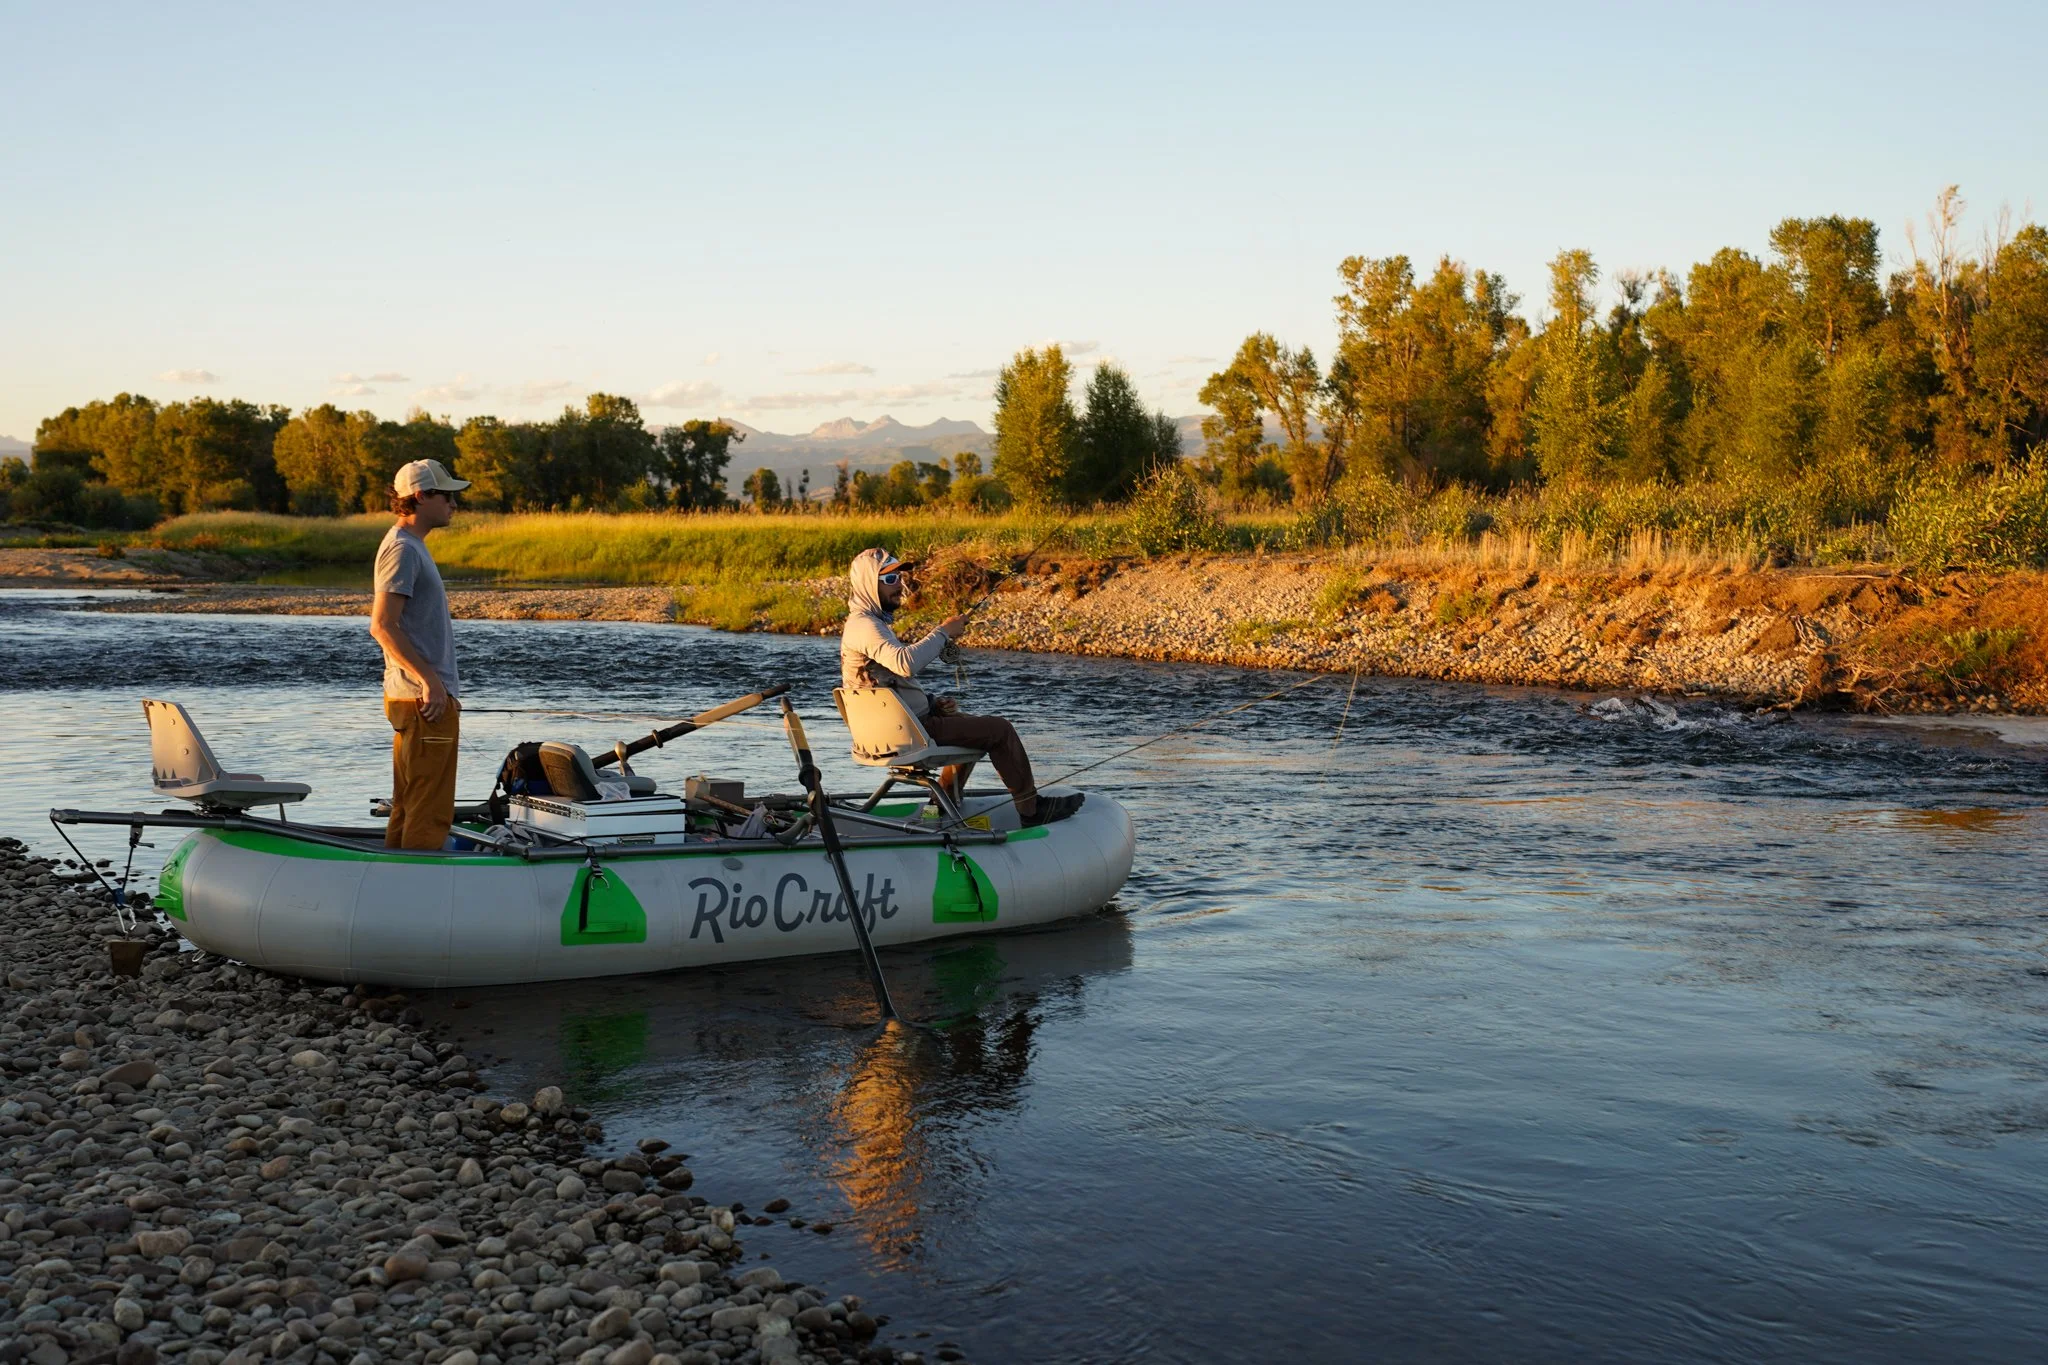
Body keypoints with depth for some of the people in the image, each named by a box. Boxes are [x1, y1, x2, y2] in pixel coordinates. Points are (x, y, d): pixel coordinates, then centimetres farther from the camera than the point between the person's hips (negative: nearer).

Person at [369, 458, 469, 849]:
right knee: (429, 814, -8)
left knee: (407, 807, 14)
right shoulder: (402, 549, -13)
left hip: (421, 697, 11)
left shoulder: (412, 546, 19)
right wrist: (430, 681, -22)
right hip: (426, 700, -11)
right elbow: (382, 626, -21)